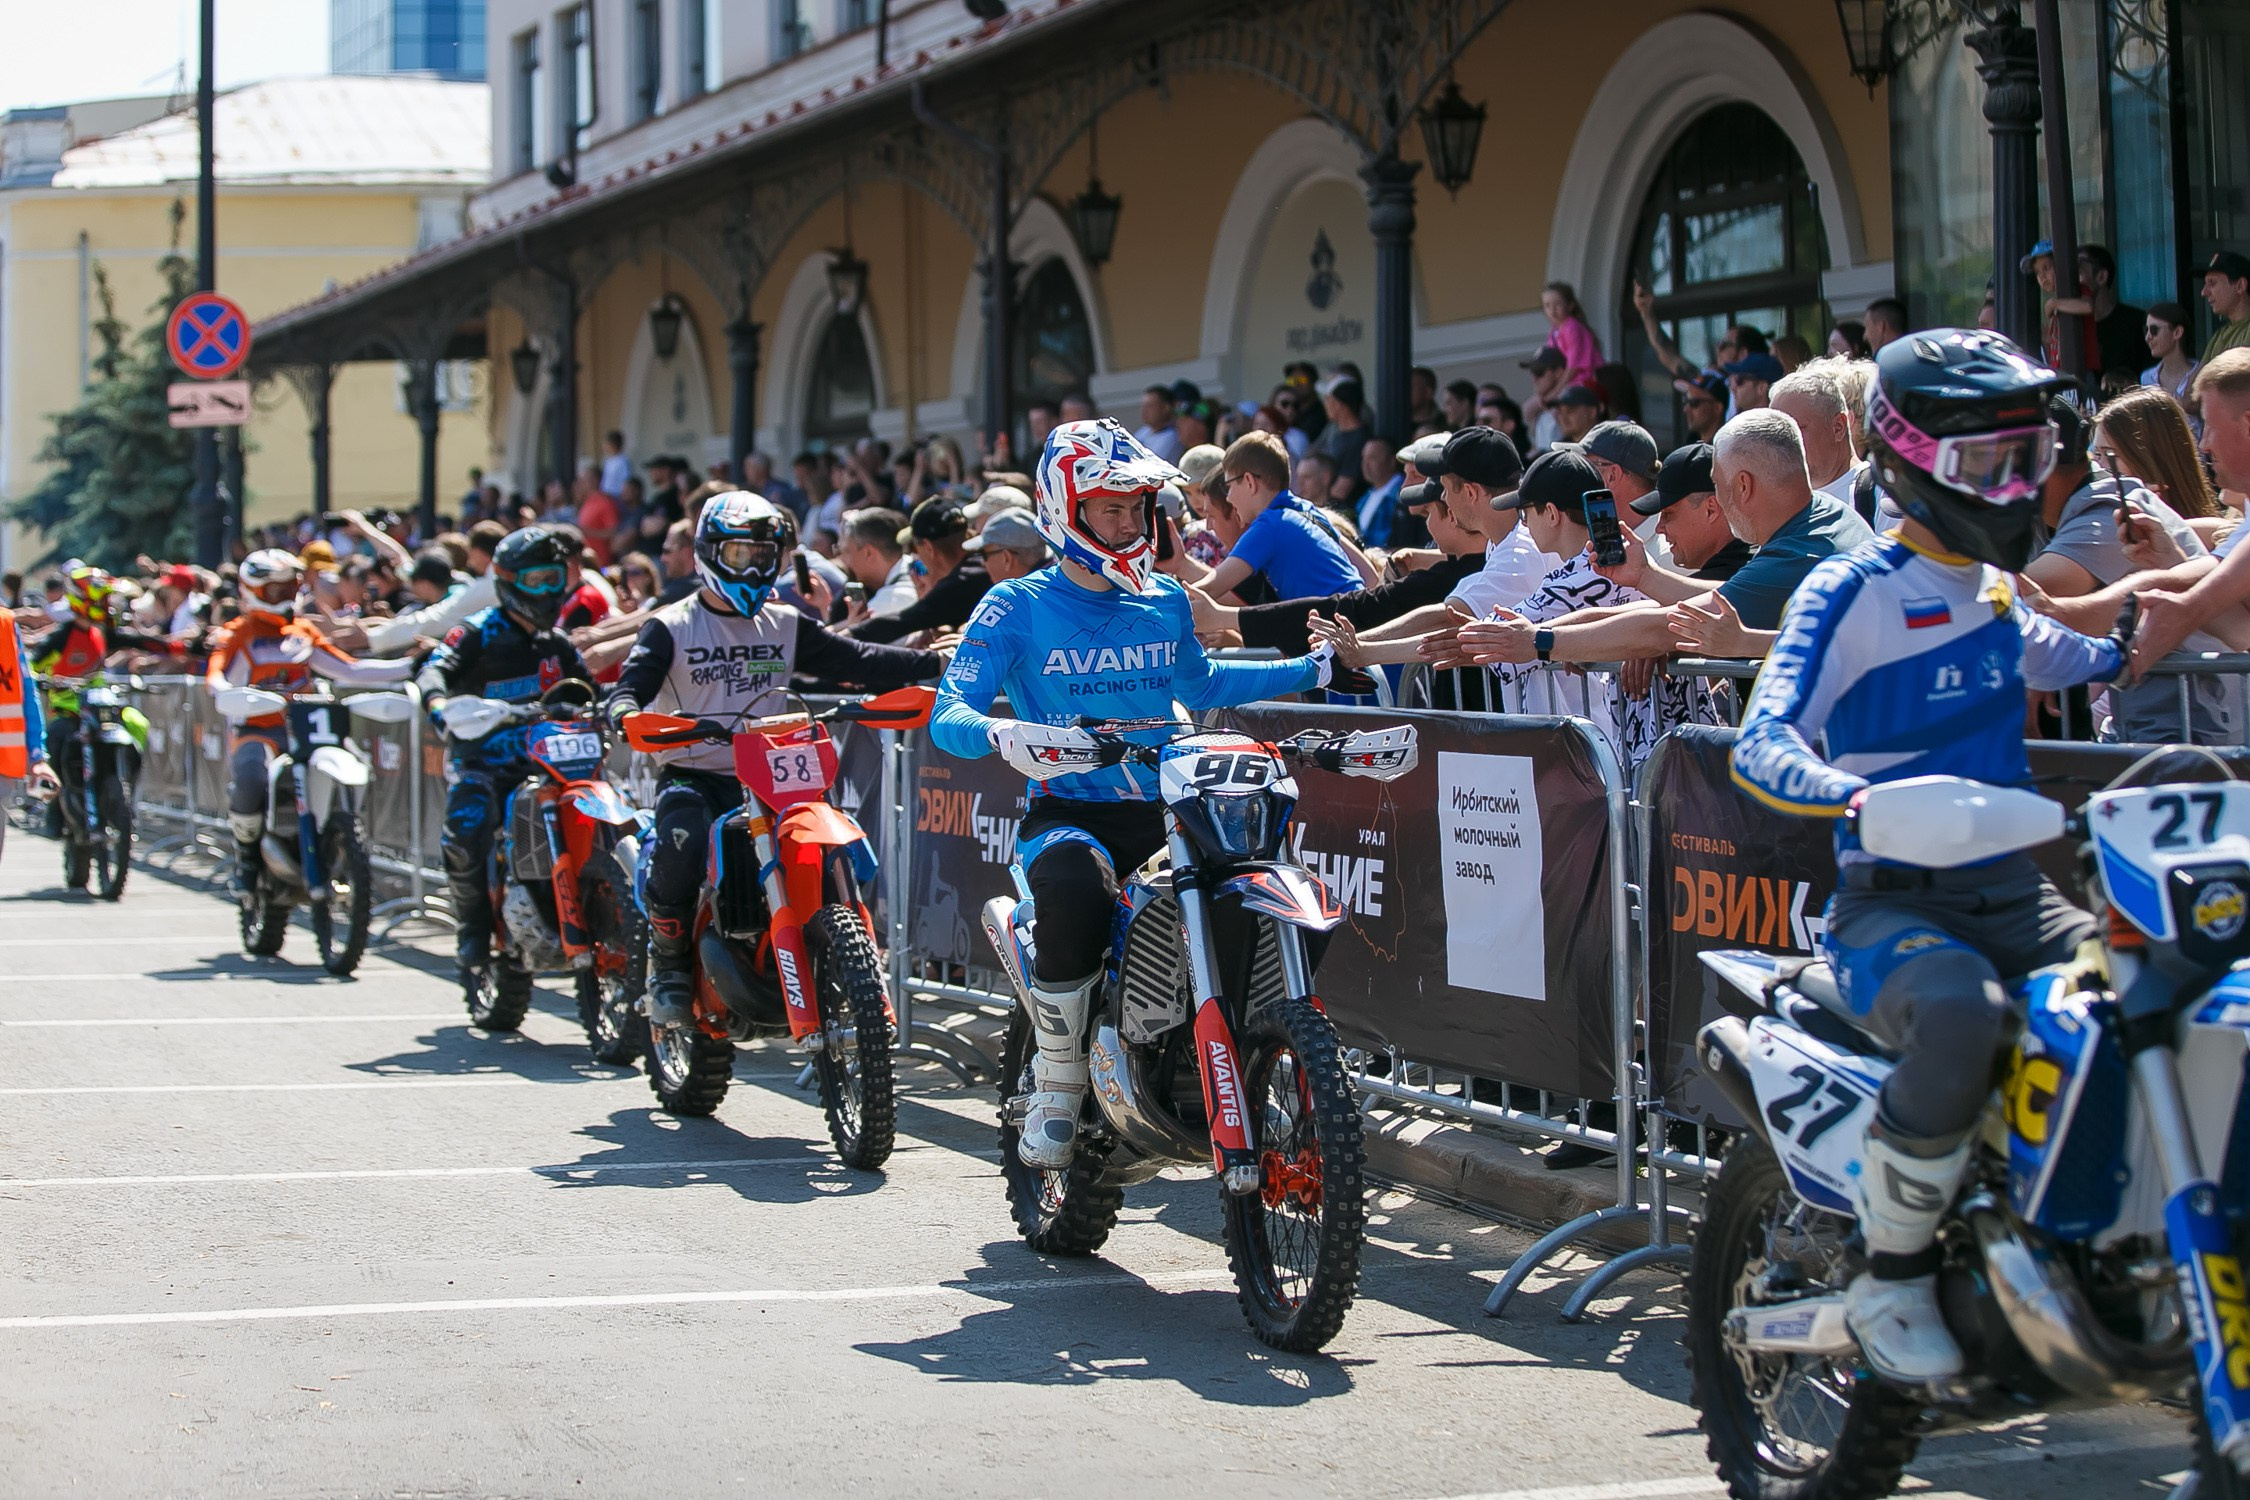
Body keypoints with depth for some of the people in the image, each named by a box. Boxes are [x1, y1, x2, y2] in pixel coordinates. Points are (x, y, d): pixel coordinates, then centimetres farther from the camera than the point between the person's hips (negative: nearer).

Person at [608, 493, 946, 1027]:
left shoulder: (786, 626, 14)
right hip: (691, 776, -4)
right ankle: (669, 963, -14)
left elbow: (854, 659, 6)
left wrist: (939, 663, -8)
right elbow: (629, 687, -11)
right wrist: (628, 715, -37)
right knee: (681, 844, -35)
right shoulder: (671, 627, 3)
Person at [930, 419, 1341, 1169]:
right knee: (1073, 885, -40)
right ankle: (1057, 1089, -21)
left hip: (1164, 812, 5)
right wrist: (1002, 733, -33)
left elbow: (1197, 682, 35)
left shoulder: (1165, 602, 15)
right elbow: (948, 714, -9)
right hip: (1068, 812, -5)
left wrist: (1315, 669, 33)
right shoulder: (1018, 607, -1)